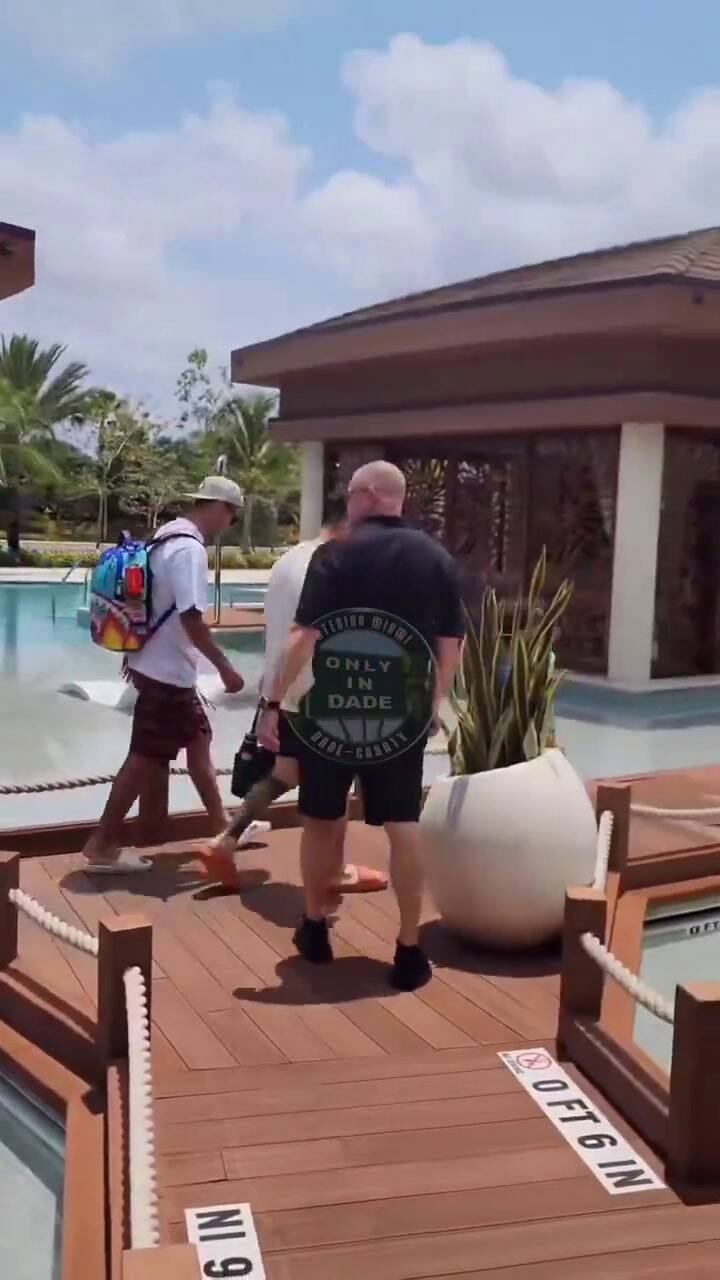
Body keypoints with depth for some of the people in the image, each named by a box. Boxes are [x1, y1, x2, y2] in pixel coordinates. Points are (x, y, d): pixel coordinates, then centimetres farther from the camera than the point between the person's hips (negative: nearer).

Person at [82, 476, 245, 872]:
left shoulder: (168, 537, 10)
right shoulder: (190, 550, -20)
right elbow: (191, 619, -25)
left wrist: (136, 650, 22)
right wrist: (225, 667, -18)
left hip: (160, 665, 10)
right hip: (167, 672, -10)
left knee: (198, 740, 18)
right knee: (145, 758, -2)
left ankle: (221, 827, 29)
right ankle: (102, 846, 6)